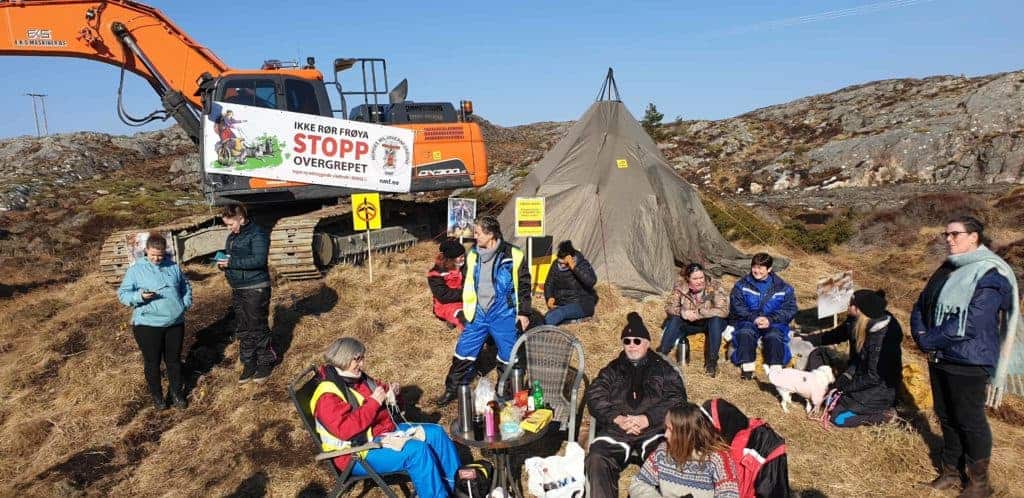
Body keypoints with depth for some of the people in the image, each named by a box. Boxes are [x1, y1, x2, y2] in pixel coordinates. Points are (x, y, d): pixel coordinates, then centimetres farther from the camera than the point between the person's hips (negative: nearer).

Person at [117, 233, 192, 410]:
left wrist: (185, 304, 4)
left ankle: (176, 392, 29)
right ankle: (157, 395, 26)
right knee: (152, 362, 9)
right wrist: (140, 296, -22)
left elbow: (186, 287, 19)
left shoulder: (173, 267, 7)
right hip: (147, 324, -3)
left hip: (175, 323, 3)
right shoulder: (136, 269, -4)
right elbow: (122, 294, -4)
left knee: (174, 360, 13)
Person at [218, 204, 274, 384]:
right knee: (244, 330, 14)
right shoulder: (232, 236, 13)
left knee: (258, 329, 1)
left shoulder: (257, 234, -14)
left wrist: (231, 263, -24)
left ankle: (264, 364, 15)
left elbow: (259, 260, -25)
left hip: (256, 289, -8)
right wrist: (222, 263, 1)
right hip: (237, 290, 8)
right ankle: (249, 365, 24)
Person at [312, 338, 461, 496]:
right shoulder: (327, 395, -19)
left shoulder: (357, 378, 8)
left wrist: (389, 392, -1)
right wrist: (373, 403, -27)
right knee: (417, 450, -28)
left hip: (385, 432, 10)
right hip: (359, 452, -10)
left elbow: (379, 393, 24)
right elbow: (344, 429, -30)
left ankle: (456, 485, 9)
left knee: (436, 433, 1)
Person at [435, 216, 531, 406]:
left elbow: (524, 285, -4)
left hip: (503, 315, -4)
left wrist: (523, 312, -4)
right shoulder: (473, 255, 3)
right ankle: (451, 391, 23)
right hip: (478, 314, 4)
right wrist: (467, 309, 15)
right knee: (463, 352, 7)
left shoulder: (513, 255, -11)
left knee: (508, 357, 8)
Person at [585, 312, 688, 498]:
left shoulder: (664, 369, 17)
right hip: (616, 430, 1)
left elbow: (677, 399, 2)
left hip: (654, 429, -1)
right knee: (596, 460, -26)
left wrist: (647, 419, -12)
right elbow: (594, 397, 7)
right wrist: (617, 418, -11)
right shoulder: (612, 370, 22)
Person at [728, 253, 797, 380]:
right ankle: (747, 368, -31)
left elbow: (790, 309, 0)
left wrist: (770, 319, -16)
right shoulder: (742, 285, 8)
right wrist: (753, 318, -18)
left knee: (774, 337, -32)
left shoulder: (783, 288, 7)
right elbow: (736, 307, -1)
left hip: (773, 323, 0)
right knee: (746, 334, -32)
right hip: (748, 322, 0)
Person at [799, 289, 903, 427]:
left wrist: (844, 387, -15)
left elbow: (874, 377, -25)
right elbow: (835, 335, 10)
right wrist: (807, 339, 9)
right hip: (863, 376, 8)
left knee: (838, 417, -9)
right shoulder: (855, 323, -9)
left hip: (881, 388, -8)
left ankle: (884, 413, 0)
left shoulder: (882, 338, -31)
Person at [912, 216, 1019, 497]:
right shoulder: (947, 270, 10)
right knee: (946, 416, 17)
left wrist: (929, 340, -17)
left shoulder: (991, 276, -16)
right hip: (939, 358, 7)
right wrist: (920, 334, -7)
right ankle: (951, 470, 33)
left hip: (969, 362, -7)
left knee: (969, 420, 5)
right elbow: (921, 306, 11)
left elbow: (969, 324, -24)